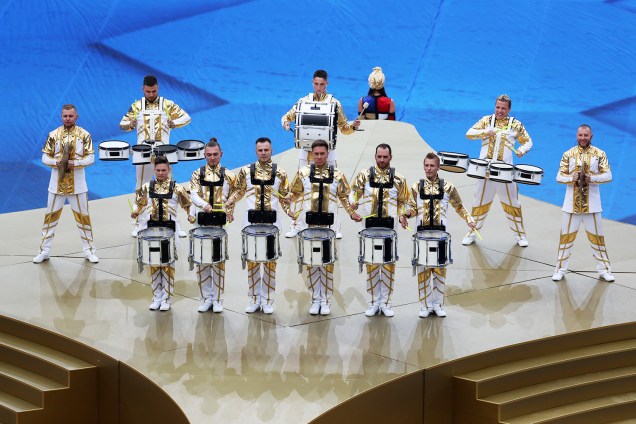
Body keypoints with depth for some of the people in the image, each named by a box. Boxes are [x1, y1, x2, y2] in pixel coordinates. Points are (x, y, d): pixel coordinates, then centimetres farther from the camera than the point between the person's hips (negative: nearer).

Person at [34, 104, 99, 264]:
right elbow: (45, 157, 3)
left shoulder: (84, 135, -1)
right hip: (57, 183, 1)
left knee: (83, 216, 5)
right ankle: (44, 250, 12)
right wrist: (56, 162, -18)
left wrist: (75, 163, -19)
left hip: (77, 184, -1)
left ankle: (89, 250, 17)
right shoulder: (53, 135, 2)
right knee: (50, 216, 4)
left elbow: (91, 158, -4)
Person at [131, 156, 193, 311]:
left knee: (168, 264, 2)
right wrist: (136, 212, -4)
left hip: (170, 229, -2)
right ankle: (156, 297, 17)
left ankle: (166, 299, 10)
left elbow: (187, 204, 5)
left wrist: (191, 216, -13)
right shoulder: (147, 187, 4)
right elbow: (140, 203, 17)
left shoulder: (176, 188, -2)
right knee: (154, 264, 6)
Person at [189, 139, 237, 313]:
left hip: (221, 222, -1)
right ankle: (206, 298, 12)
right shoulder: (197, 174, 6)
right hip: (203, 222, 1)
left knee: (219, 261, 0)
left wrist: (230, 212, -8)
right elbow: (193, 195, -6)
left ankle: (217, 300, 7)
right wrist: (204, 205, -25)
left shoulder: (229, 175, 6)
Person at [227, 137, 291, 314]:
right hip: (251, 220, 1)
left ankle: (267, 300, 8)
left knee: (270, 261, 1)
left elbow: (284, 197, 8)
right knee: (252, 260, 3)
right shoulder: (246, 171, 4)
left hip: (272, 221, -1)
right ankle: (254, 299, 11)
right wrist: (230, 201, -6)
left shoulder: (280, 173, 4)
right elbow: (239, 191, 13)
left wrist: (291, 212, -8)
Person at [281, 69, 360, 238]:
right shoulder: (304, 101, 6)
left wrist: (353, 126, -14)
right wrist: (286, 123, -14)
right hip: (307, 150, 1)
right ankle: (297, 225, 10)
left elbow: (343, 128, 7)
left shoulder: (334, 103, 3)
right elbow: (287, 116, 9)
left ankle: (334, 227, 6)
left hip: (327, 150, -1)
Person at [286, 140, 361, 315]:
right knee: (312, 262, 2)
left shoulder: (337, 174, 5)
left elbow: (344, 197, 10)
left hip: (329, 225, 0)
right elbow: (295, 192, 12)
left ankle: (326, 301, 7)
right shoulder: (303, 173, 5)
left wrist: (352, 213, -3)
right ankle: (315, 300, 10)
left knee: (327, 263, 1)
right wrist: (289, 199, -10)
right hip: (309, 225, 0)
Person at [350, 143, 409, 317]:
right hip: (370, 225, 0)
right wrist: (353, 204, -15)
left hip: (389, 226, 0)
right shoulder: (364, 175, 3)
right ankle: (373, 303, 11)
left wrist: (402, 216, -4)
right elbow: (354, 192, 6)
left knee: (389, 265, 2)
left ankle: (385, 302, 11)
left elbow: (403, 202, 12)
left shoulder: (398, 179, 5)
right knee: (371, 264, 3)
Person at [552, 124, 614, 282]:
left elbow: (608, 175, -5)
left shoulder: (600, 154, 0)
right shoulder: (568, 154, 2)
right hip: (572, 203, 1)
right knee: (566, 235, 5)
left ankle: (604, 269, 14)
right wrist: (571, 178, -19)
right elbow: (559, 177, 1)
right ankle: (561, 268, 14)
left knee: (597, 236, 5)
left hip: (591, 203, -1)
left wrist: (592, 178, -21)